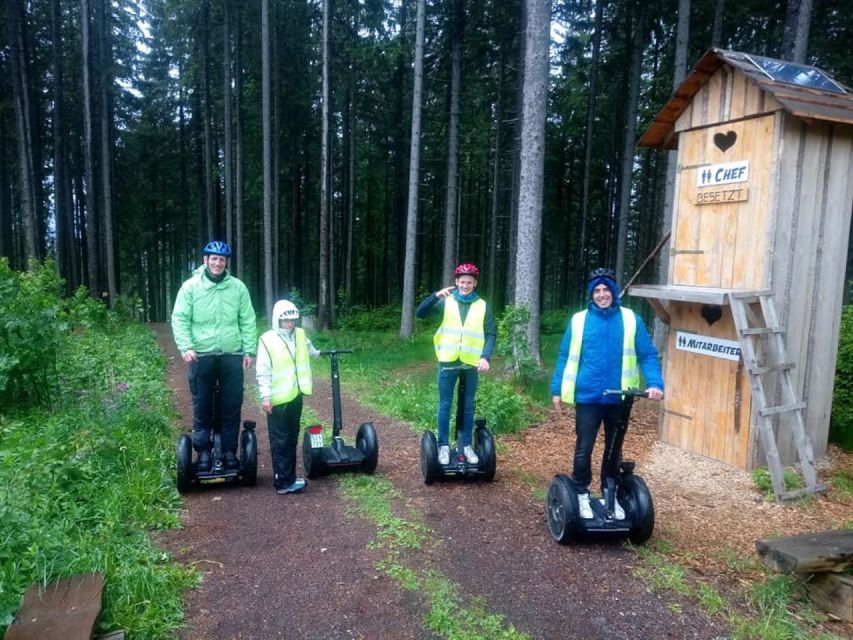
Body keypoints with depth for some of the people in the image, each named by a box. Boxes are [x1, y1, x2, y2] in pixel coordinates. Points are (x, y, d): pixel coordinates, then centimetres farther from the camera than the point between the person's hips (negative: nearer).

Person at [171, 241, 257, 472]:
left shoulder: (238, 287, 4)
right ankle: (203, 452, 21)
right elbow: (179, 319, -2)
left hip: (232, 356, 1)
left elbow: (248, 321, 5)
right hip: (201, 356, -1)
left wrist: (250, 350, 1)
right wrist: (185, 347, -14)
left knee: (232, 408, 7)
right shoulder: (191, 286, 0)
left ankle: (230, 452, 19)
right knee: (202, 408, 8)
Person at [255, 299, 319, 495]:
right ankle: (284, 482, 6)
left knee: (292, 440, 14)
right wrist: (265, 396, -17)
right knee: (280, 442, 0)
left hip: (295, 396, 7)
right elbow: (263, 372, -13)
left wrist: (317, 353, 49)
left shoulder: (300, 335, 7)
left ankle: (288, 478, 24)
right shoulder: (267, 340, -11)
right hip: (278, 400, -7)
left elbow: (308, 349, 32)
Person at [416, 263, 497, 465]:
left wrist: (485, 357, -9)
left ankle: (466, 445, 22)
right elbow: (420, 313, -6)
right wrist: (435, 296, -20)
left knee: (468, 407, 10)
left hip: (471, 364, 1)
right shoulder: (446, 301, 2)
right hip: (448, 362, -1)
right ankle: (444, 446, 15)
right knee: (445, 406, 4)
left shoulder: (483, 306, 5)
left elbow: (491, 334, 5)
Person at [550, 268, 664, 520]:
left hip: (619, 399, 1)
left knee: (614, 450, 16)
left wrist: (655, 383, -19)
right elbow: (565, 358, 2)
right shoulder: (579, 320, -1)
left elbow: (648, 355, -4)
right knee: (584, 449, 5)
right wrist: (557, 390, 0)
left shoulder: (631, 320, -1)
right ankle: (581, 495, 24)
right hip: (588, 397, -1)